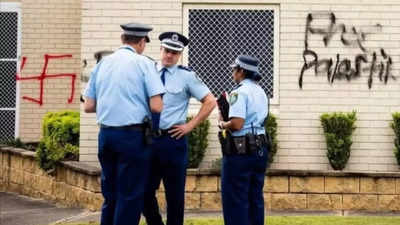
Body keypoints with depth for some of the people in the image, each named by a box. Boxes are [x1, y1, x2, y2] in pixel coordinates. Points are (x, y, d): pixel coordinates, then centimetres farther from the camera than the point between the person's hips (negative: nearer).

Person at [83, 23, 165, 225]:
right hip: (132, 136, -6)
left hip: (105, 135, 6)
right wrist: (140, 102, 9)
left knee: (110, 193, 16)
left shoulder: (102, 63, 9)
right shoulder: (143, 63, -6)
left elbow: (89, 106, 9)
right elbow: (156, 107, -12)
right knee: (130, 195, 1)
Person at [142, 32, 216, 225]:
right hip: (148, 138, 3)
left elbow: (210, 102, -1)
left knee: (175, 194, 6)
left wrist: (190, 125, -4)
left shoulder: (186, 76, -1)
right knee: (145, 191, 6)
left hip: (173, 139, -3)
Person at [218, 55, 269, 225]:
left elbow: (237, 124, -23)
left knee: (235, 198, -1)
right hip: (260, 148, 8)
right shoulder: (261, 92, 14)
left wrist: (223, 125, -4)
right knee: (255, 197, 13)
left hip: (241, 150, -8)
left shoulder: (239, 92, -14)